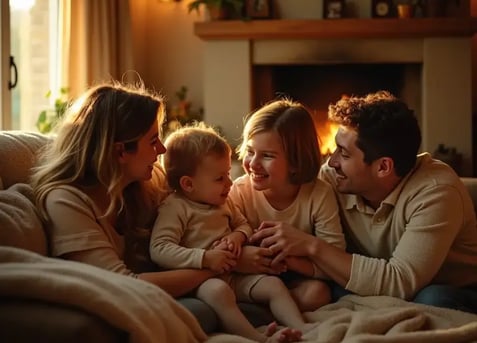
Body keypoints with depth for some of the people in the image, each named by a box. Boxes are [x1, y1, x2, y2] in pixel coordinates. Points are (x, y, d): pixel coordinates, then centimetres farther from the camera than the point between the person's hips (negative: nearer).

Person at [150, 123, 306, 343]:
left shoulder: (223, 203, 14)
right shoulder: (175, 208, -11)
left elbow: (243, 224, 28)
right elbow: (159, 250, -20)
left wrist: (238, 236, 1)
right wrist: (205, 258, -26)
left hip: (233, 276, 8)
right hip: (197, 281, -8)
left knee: (273, 284, -7)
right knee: (218, 290, -38)